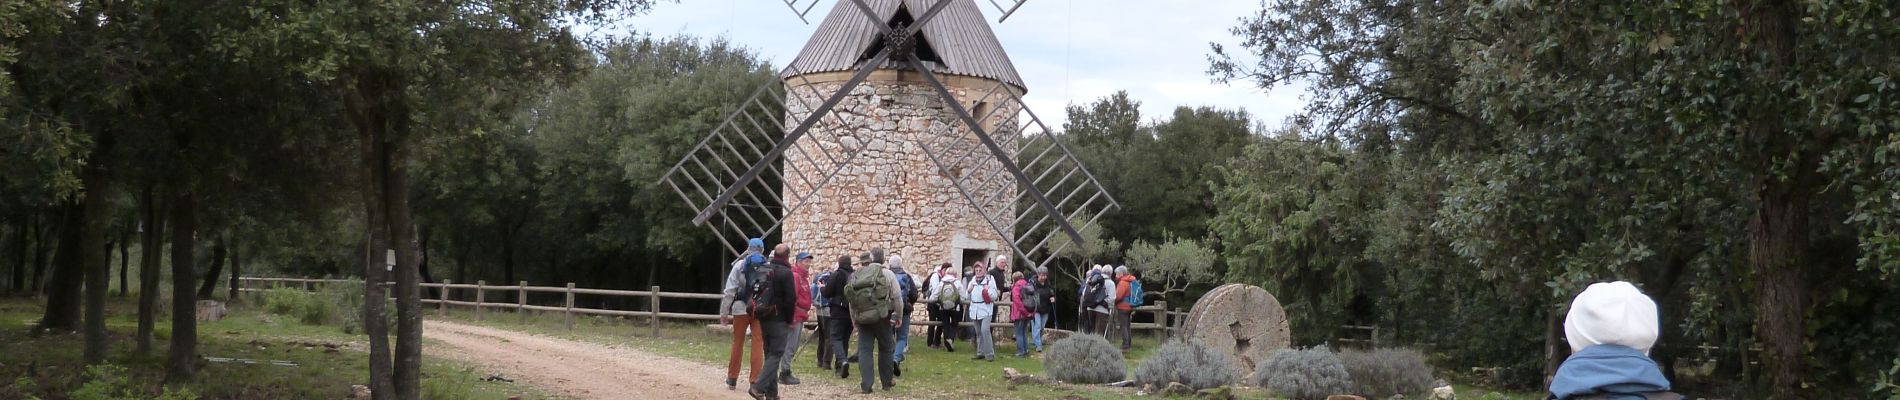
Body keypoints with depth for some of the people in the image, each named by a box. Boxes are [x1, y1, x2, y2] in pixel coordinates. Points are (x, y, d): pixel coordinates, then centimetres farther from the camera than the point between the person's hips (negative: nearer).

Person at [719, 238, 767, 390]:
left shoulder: (739, 265, -1)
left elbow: (729, 291, -3)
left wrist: (724, 312, 1)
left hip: (741, 309, 0)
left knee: (737, 343, 11)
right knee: (758, 344, 3)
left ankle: (732, 379, 17)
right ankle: (755, 381, 0)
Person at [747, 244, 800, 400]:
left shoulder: (763, 269, 10)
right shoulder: (786, 273, -12)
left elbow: (753, 293, 15)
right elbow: (790, 299, -15)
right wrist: (790, 320, -4)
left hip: (763, 318, 7)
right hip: (778, 320, -7)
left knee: (770, 353, 13)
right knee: (776, 354, -5)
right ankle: (759, 387, -18)